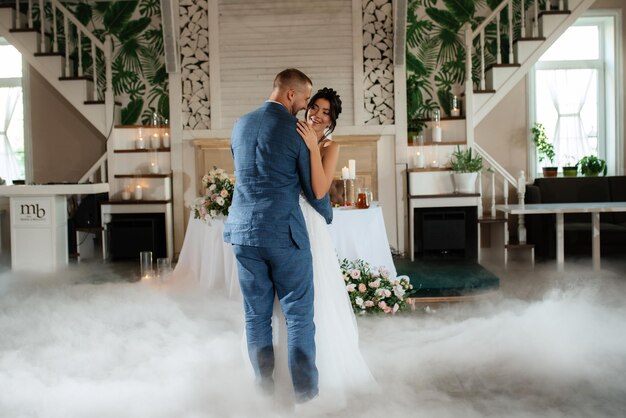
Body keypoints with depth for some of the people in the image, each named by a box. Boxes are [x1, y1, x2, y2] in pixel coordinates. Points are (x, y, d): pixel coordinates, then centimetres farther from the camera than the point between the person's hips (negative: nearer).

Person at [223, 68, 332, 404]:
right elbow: (314, 189, 0)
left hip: (243, 230, 5)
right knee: (299, 316, 6)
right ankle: (305, 393, 12)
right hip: (284, 232, -5)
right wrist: (328, 216, 20)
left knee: (256, 316, 11)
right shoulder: (297, 130, -6)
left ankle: (264, 391, 20)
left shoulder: (239, 125, 10)